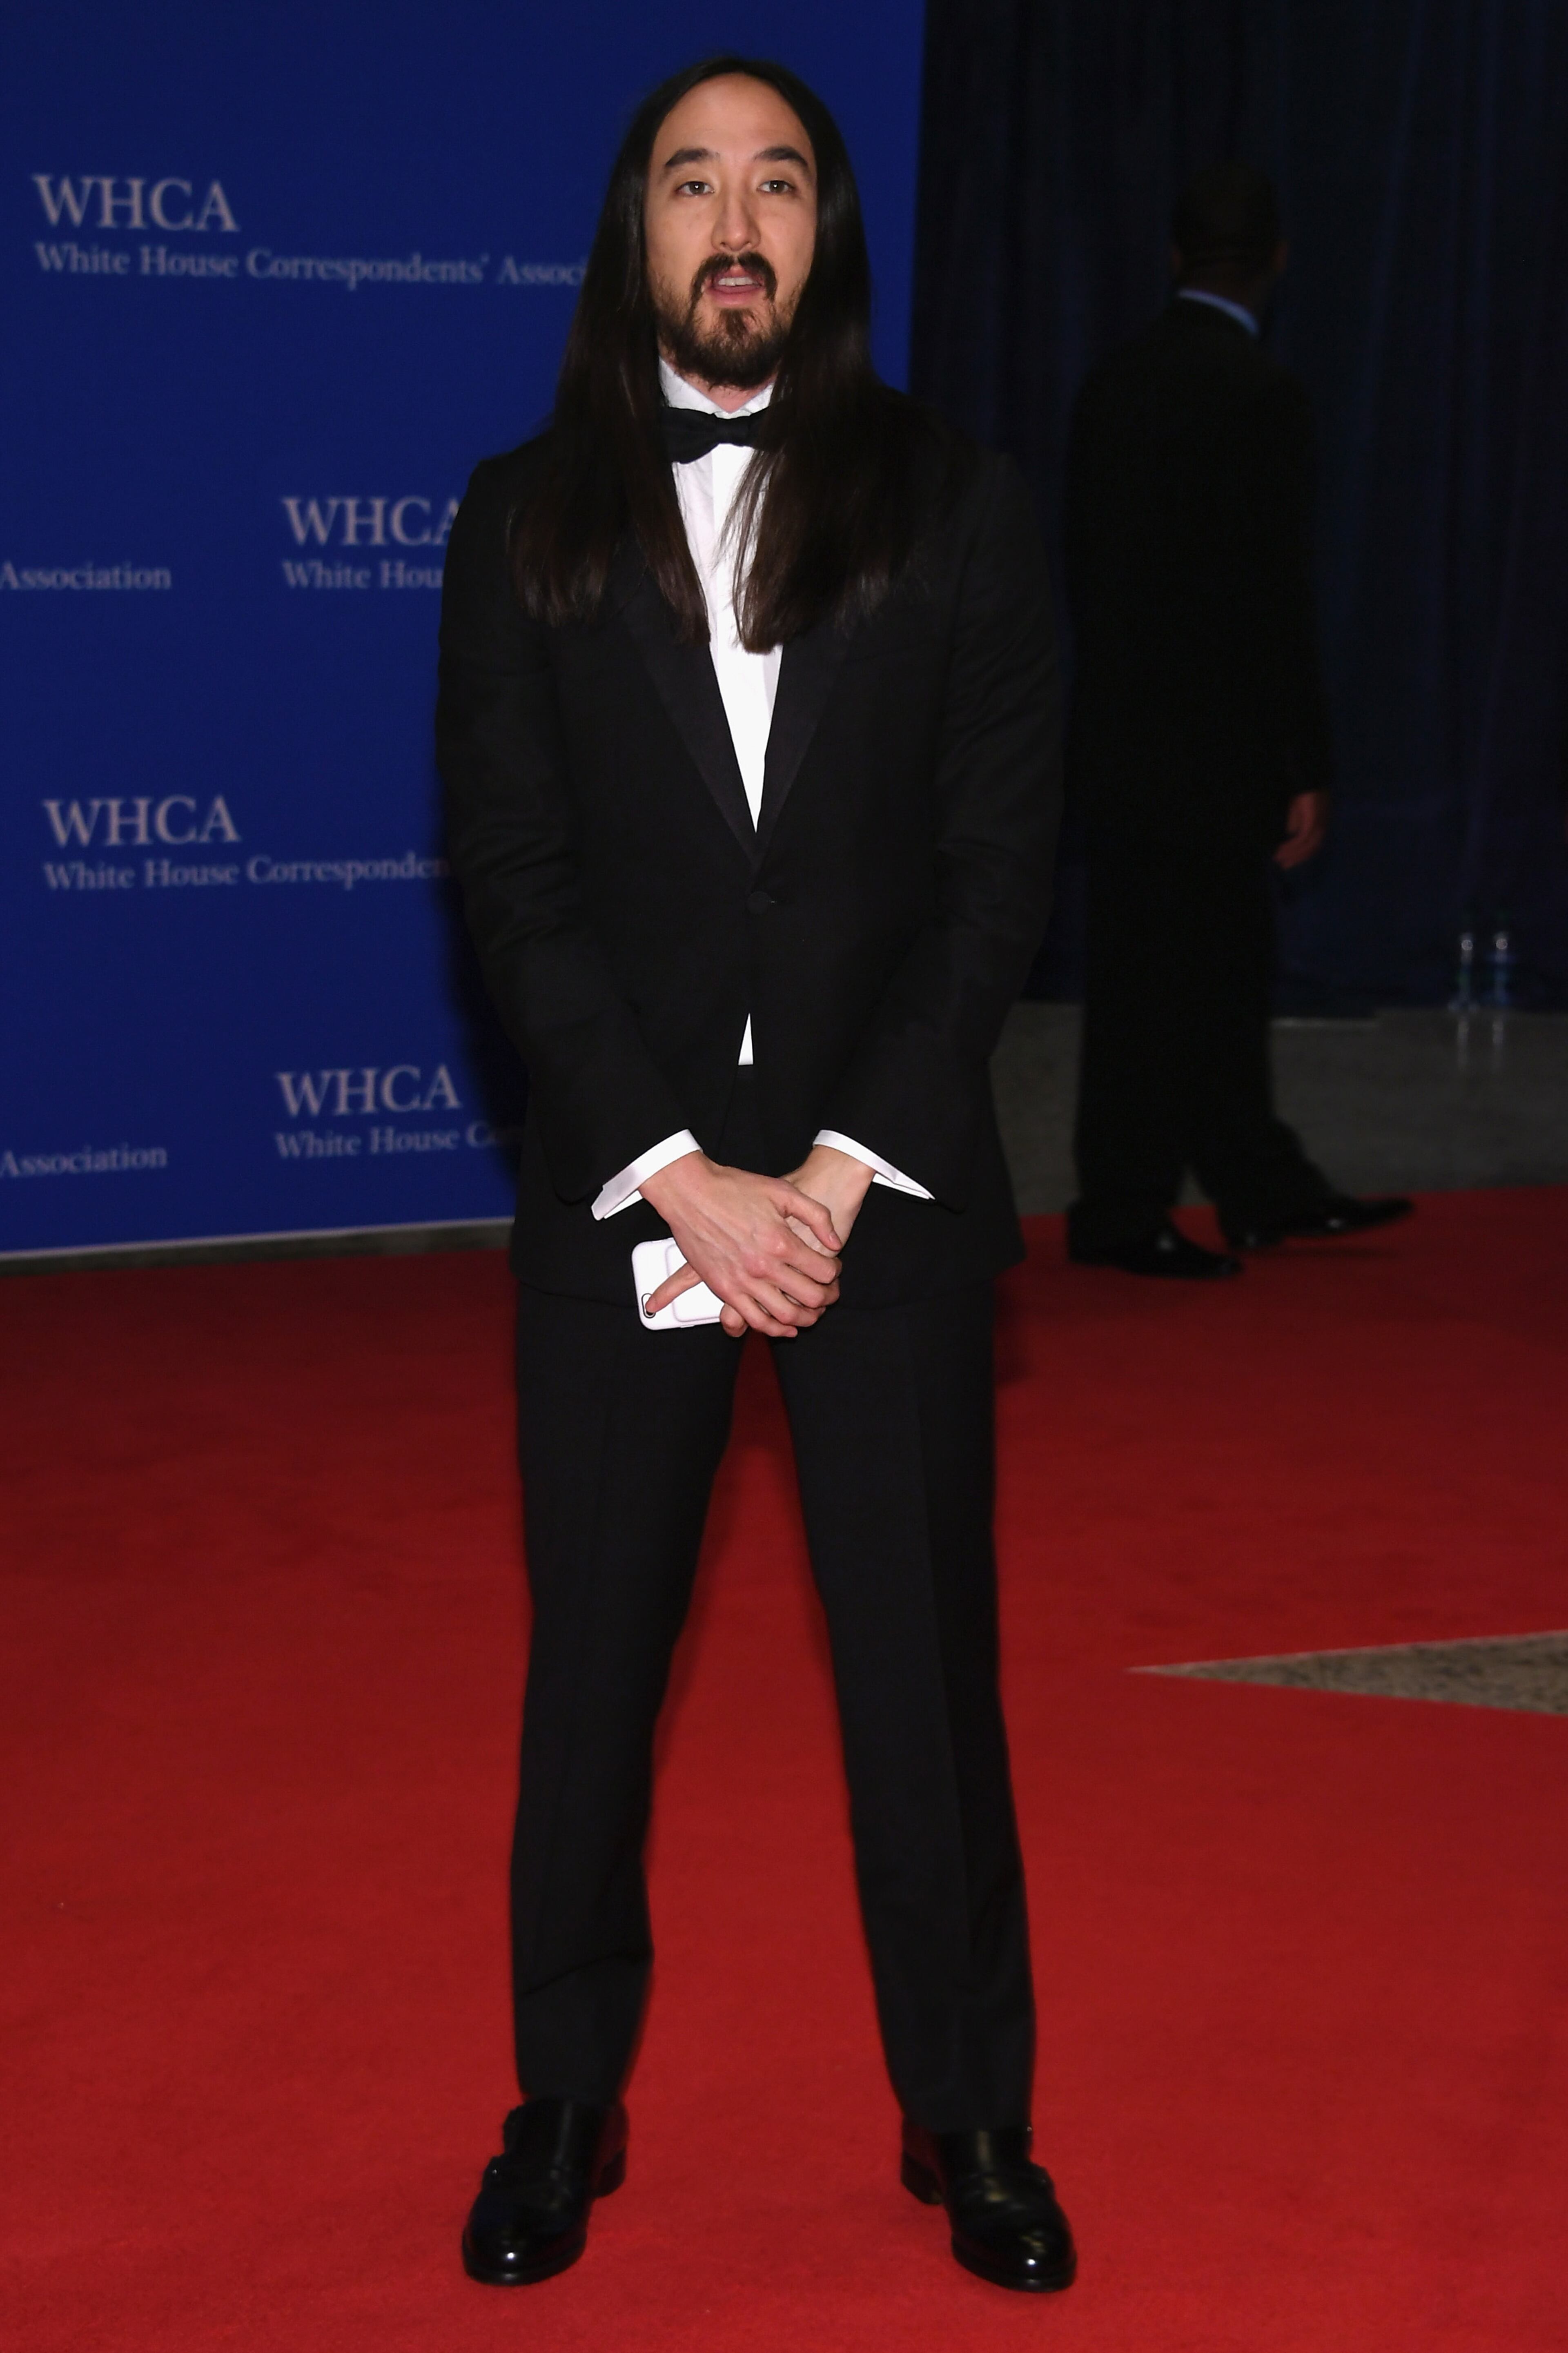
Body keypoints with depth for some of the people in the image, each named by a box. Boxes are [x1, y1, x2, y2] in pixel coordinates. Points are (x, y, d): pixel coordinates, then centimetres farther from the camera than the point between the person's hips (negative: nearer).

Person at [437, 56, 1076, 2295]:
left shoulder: (954, 507, 2)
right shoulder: (528, 517, 3)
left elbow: (1003, 867, -1)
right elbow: (514, 880, -2)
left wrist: (845, 1164, -10)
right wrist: (680, 1172, -11)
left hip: (892, 1180, 0)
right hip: (620, 1187, 1)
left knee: (926, 1664, 6)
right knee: (591, 1665, 9)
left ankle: (970, 2118, 21)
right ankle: (568, 2105, 24)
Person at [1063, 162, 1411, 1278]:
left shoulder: (1115, 381, 7)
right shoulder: (1260, 392, -16)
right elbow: (1276, 594, -17)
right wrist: (1306, 768, -13)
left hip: (1123, 727, 8)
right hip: (1213, 741, -8)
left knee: (1222, 967, 16)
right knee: (1175, 977, 1)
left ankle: (1265, 1188, 26)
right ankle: (1124, 1213, 9)